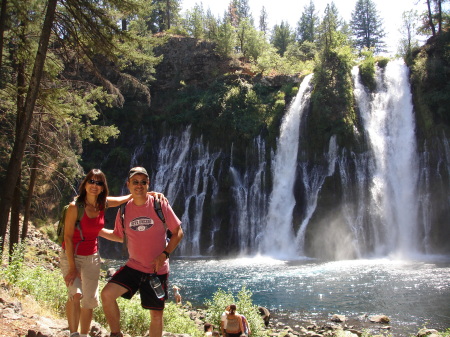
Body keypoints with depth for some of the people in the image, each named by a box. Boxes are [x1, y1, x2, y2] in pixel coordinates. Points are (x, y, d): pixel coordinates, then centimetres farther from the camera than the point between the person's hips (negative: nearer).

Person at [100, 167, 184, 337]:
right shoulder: (124, 209, 1)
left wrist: (164, 254, -16)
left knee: (157, 315, 6)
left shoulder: (160, 204, -8)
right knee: (107, 294, -17)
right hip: (134, 266, 2)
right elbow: (119, 236, 16)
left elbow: (178, 232, -5)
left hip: (157, 270, -2)